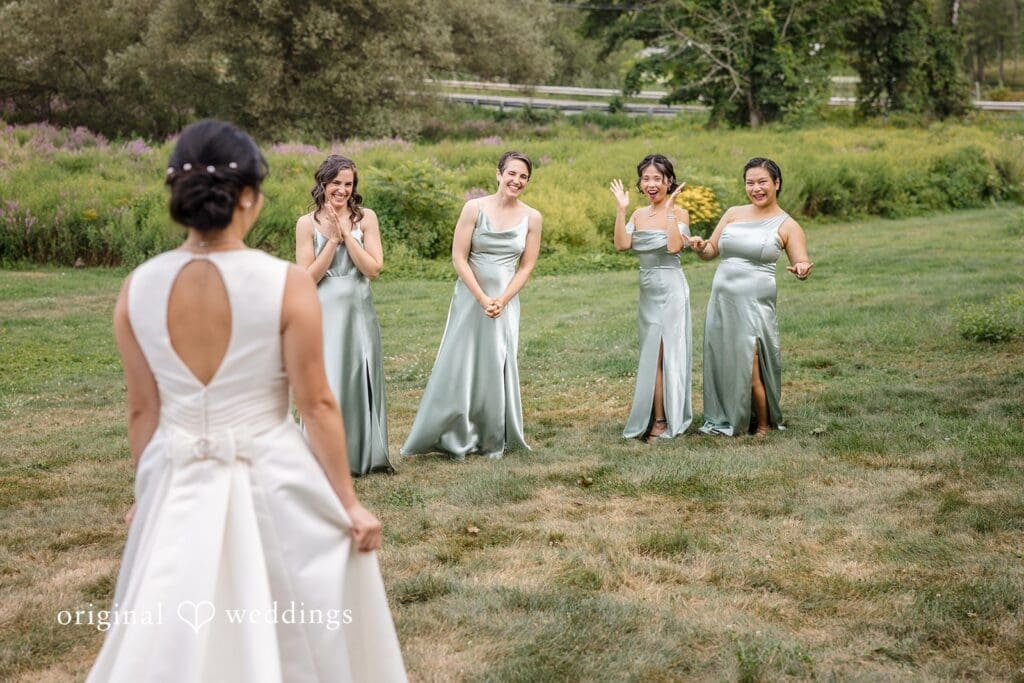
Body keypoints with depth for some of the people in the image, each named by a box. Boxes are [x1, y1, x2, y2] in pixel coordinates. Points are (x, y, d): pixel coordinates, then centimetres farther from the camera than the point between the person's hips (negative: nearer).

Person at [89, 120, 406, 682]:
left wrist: (146, 492, 17)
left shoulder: (137, 289, -6)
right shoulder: (286, 284, -16)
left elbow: (143, 410, 3)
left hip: (179, 483, 4)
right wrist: (348, 501, -1)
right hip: (273, 481, -3)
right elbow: (317, 405, -11)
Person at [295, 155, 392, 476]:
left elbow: (374, 268, -5)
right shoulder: (307, 224, -2)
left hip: (359, 312, 2)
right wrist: (332, 240, -13)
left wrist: (347, 235, -12)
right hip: (324, 313, -2)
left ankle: (366, 455, 21)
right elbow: (308, 278, -6)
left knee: (362, 381, 9)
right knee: (326, 384, -2)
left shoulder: (366, 218, 2)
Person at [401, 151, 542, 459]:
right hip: (470, 298, -2)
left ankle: (494, 440, 19)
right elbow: (459, 257, -8)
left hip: (506, 302, 2)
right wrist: (482, 298, -13)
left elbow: (526, 267, 2)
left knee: (498, 368, 5)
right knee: (460, 364, 0)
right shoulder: (474, 208, -7)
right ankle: (454, 438, 14)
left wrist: (501, 301, -9)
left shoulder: (532, 218, 0)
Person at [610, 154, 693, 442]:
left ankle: (662, 421, 4)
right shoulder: (639, 215, 9)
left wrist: (669, 208, -22)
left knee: (664, 354, -3)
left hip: (671, 290, -6)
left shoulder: (678, 212, -7)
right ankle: (659, 418, 16)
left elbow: (675, 246, -24)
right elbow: (621, 244, -5)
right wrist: (621, 209, -9)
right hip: (648, 291, 6)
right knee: (653, 355, 9)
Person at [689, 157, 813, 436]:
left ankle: (763, 425, 13)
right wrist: (700, 247, -9)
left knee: (750, 368, -6)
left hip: (754, 302, -4)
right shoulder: (733, 213, 10)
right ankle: (724, 421, 26)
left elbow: (802, 264, -4)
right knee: (721, 362, 9)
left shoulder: (787, 226, 0)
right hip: (721, 299, 4)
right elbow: (711, 251, 13)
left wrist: (802, 269, -28)